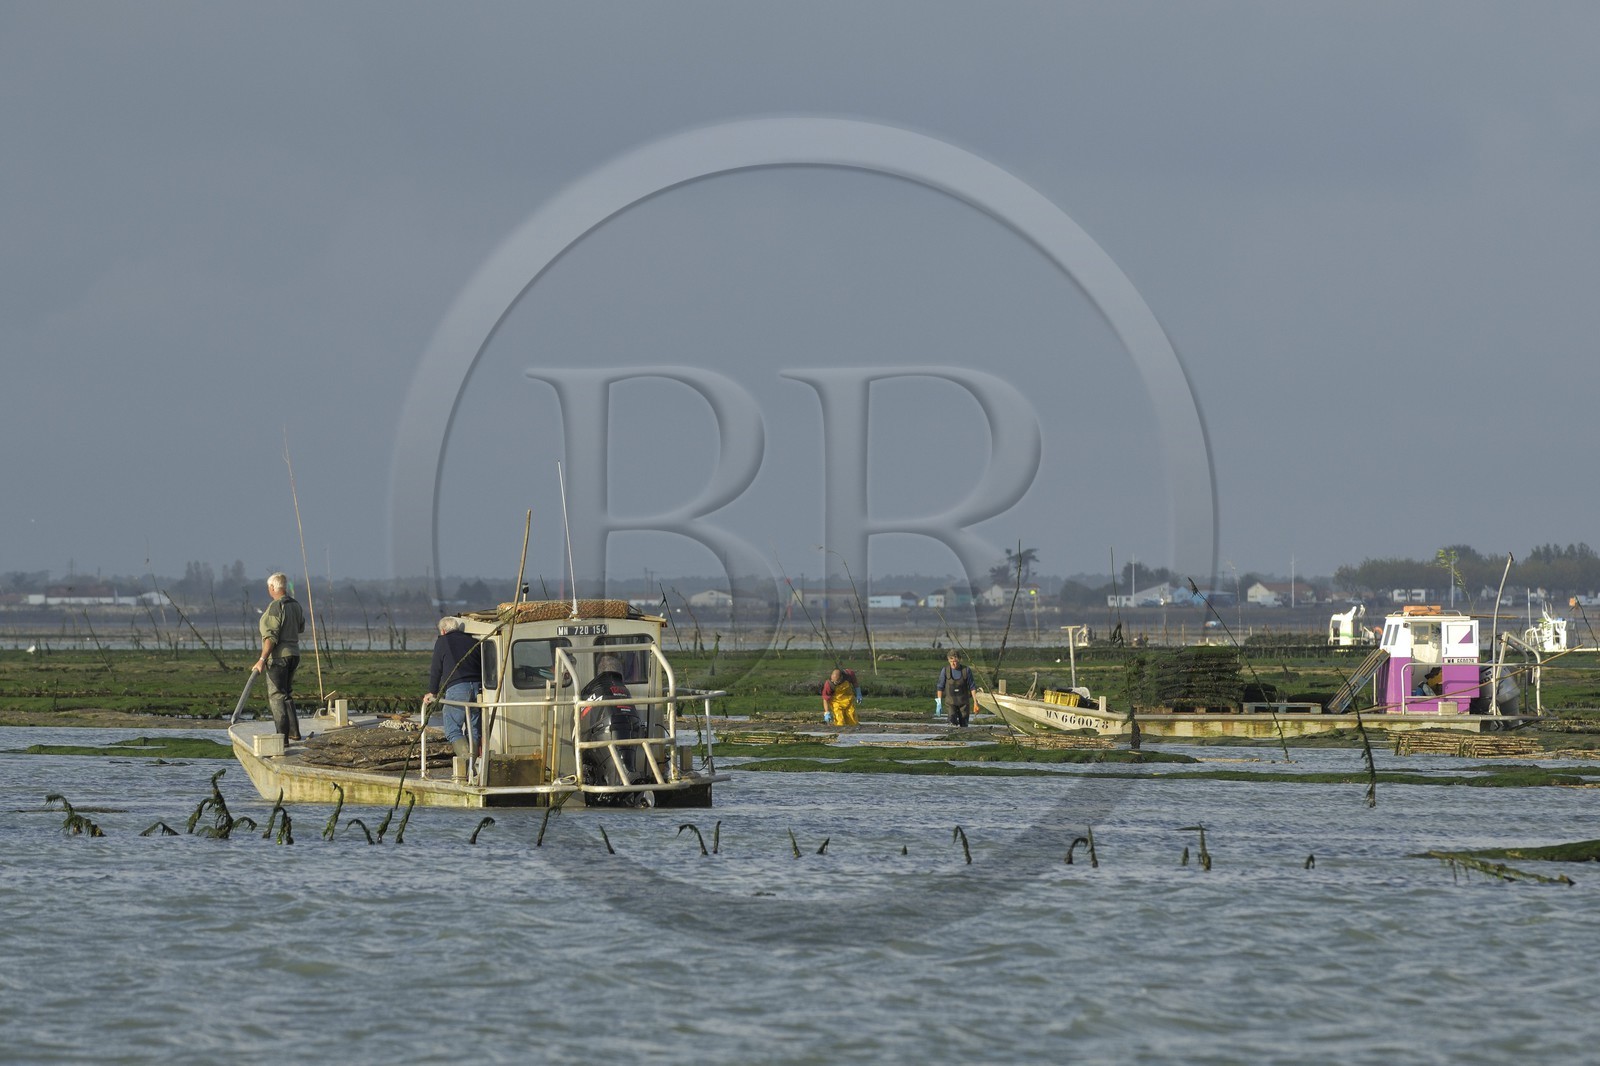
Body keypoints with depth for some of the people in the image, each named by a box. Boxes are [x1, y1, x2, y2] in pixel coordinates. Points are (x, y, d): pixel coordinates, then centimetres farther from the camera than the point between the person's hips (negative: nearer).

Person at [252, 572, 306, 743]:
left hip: (278, 655, -9)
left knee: (276, 696, -8)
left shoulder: (275, 607, -17)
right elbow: (301, 628, 26)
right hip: (293, 654, 9)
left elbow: (271, 637, -24)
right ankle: (293, 731, 24)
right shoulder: (295, 605, 9)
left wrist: (262, 660, -27)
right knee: (286, 694, 21)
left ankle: (282, 736, -14)